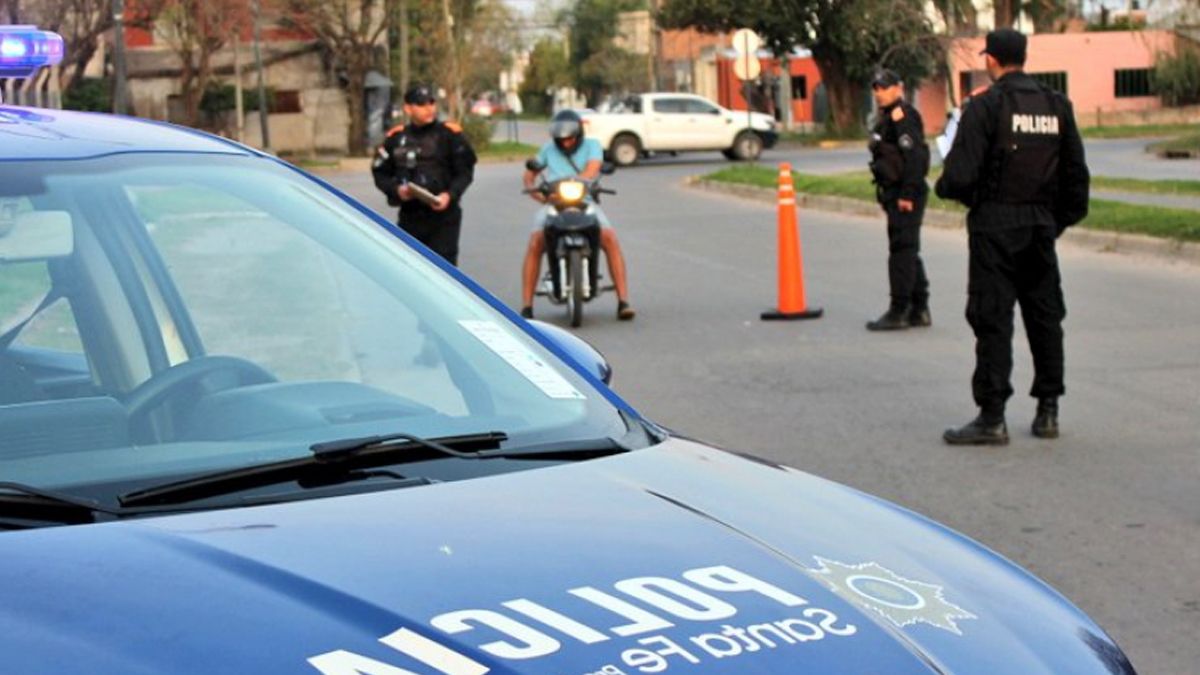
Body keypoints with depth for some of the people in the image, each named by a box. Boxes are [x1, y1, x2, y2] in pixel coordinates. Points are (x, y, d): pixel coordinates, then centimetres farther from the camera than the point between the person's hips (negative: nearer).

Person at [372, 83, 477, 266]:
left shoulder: (450, 134, -1)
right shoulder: (396, 138, 7)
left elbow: (465, 171, -2)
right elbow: (380, 173, 11)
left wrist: (450, 195, -17)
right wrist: (396, 190, -9)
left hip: (444, 217, -3)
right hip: (409, 216, 3)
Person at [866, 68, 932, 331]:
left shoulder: (904, 117, -14)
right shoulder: (888, 118, 18)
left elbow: (913, 156, -22)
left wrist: (907, 194, -25)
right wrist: (886, 192, 20)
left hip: (905, 194, -11)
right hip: (894, 193, 11)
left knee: (902, 250, -8)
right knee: (908, 251, 14)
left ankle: (899, 312, -7)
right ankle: (919, 309, 21)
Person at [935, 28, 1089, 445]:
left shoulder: (986, 106, -11)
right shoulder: (1057, 106, 7)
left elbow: (959, 176, -17)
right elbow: (1076, 175, 10)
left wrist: (945, 187, 4)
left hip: (995, 226, -5)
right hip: (1041, 224, 5)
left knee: (993, 321, -3)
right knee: (1045, 317, 13)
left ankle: (991, 419, -3)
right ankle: (1047, 411, 18)